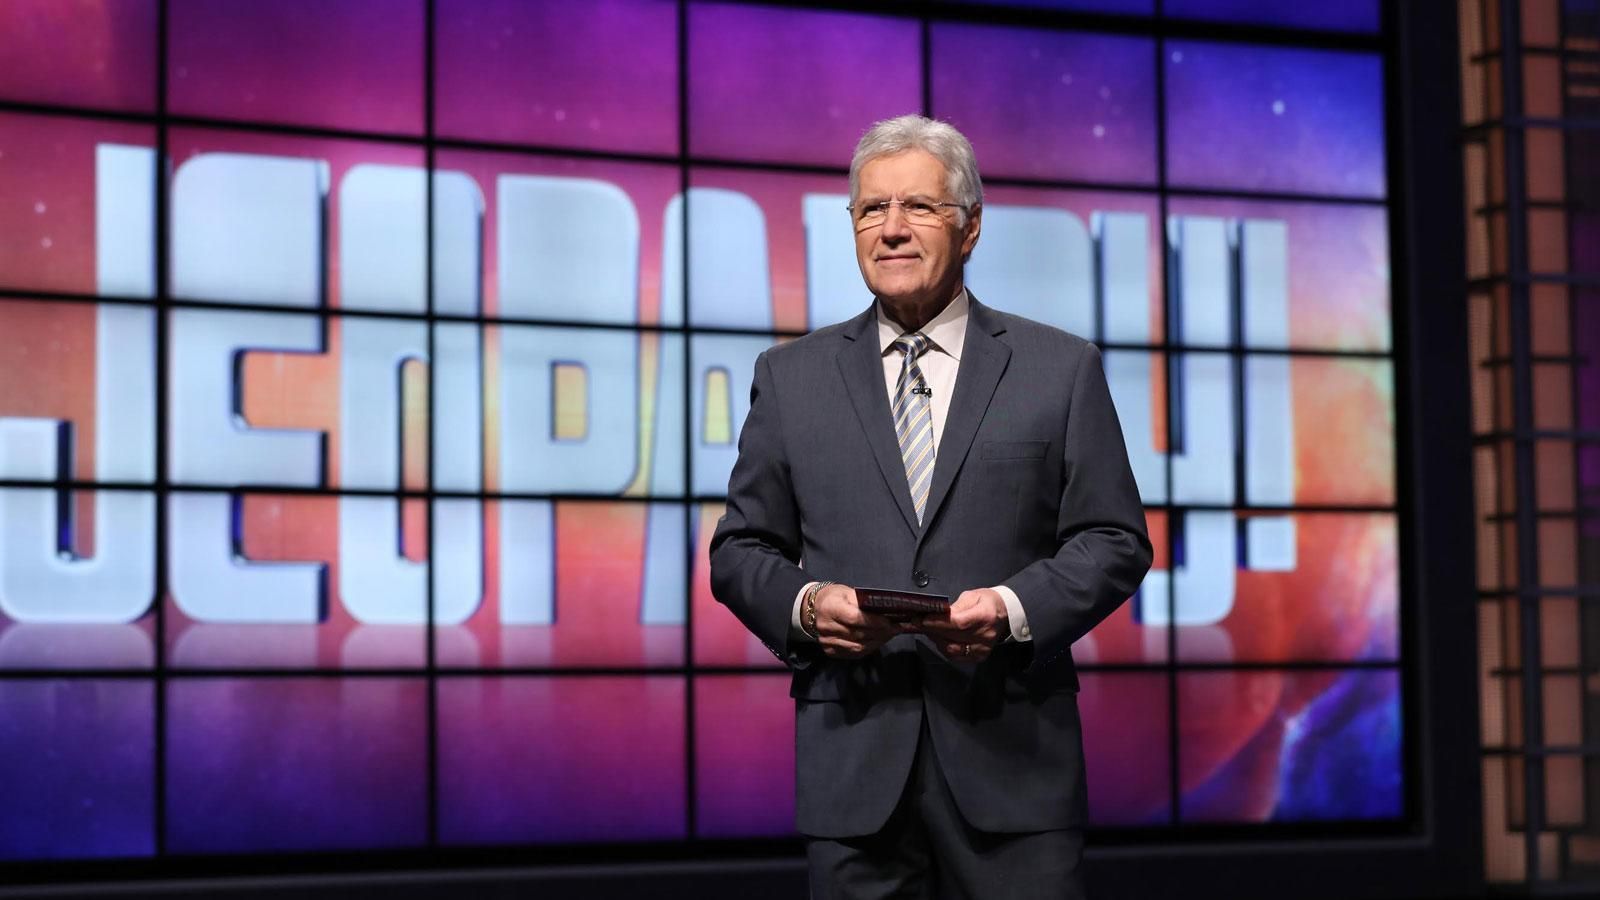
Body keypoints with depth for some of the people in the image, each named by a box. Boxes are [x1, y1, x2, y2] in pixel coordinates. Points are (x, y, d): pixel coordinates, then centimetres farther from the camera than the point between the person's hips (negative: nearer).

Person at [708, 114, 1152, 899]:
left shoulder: (1062, 369, 7)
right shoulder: (790, 377, 11)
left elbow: (1114, 540, 3)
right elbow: (741, 549, 11)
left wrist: (1015, 609, -14)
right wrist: (804, 604, -10)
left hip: (1010, 755, -1)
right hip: (852, 763, 1)